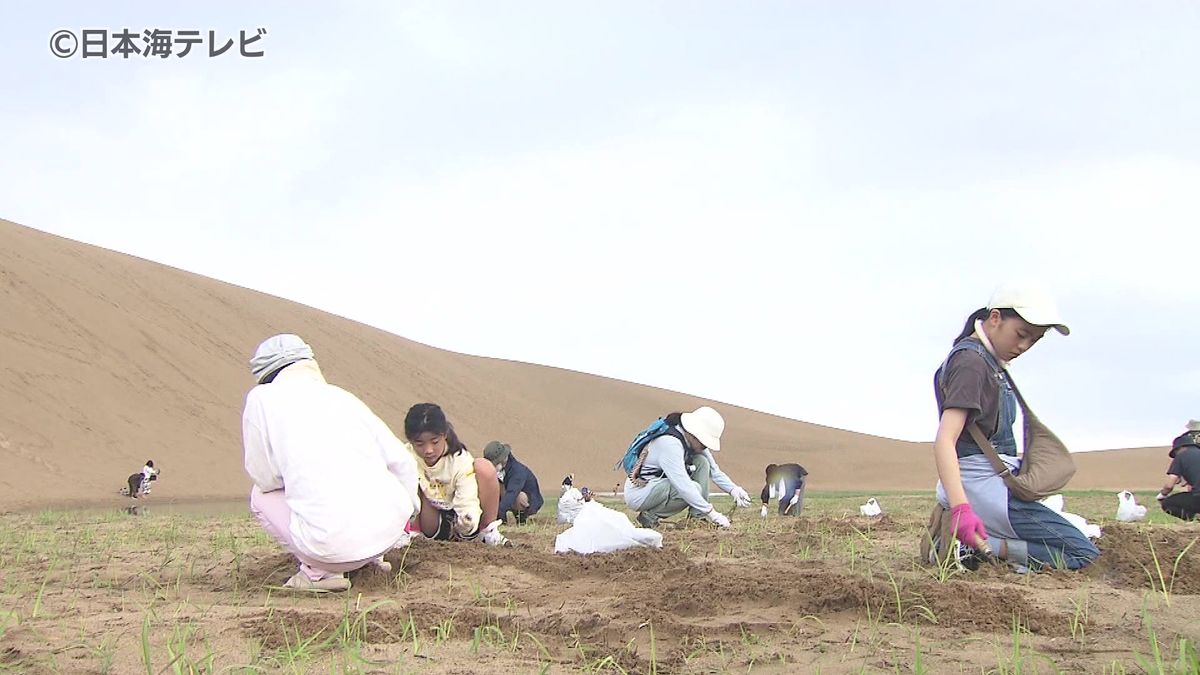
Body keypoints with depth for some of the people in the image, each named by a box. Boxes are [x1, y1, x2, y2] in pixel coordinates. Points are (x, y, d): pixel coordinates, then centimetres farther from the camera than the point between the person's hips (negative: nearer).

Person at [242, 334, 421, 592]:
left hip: (335, 544, -4)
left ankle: (319, 571, 6)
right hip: (392, 528, 5)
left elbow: (265, 478, 7)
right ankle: (373, 558, 20)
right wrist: (406, 511, 30)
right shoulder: (342, 396, 16)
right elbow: (402, 461, 15)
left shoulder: (261, 398, 6)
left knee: (261, 495, 23)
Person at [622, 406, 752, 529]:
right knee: (694, 488, -25)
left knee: (702, 463, -4)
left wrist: (734, 490, -13)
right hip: (637, 493, -9)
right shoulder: (670, 442, -27)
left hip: (660, 485, 9)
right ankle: (649, 517, -11)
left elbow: (714, 471, 6)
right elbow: (683, 486, -32)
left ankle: (697, 517, -6)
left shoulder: (693, 442, 1)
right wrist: (712, 513, -30)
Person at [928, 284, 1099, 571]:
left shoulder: (990, 361, 16)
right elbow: (944, 441, -27)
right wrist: (961, 507, -38)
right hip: (982, 485, -10)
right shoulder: (971, 361, -16)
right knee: (1083, 554, -10)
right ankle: (976, 545, -16)